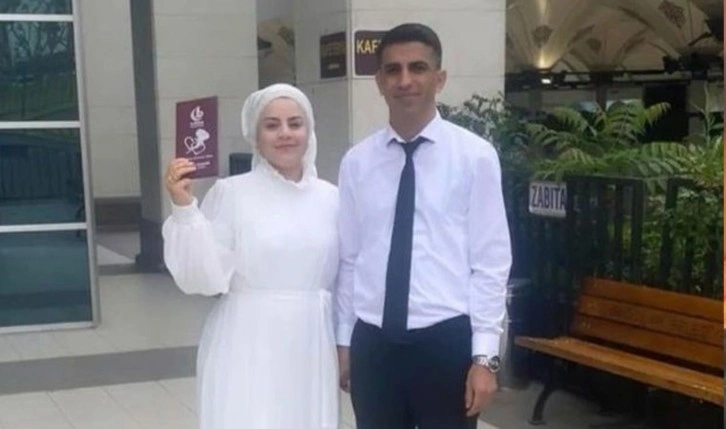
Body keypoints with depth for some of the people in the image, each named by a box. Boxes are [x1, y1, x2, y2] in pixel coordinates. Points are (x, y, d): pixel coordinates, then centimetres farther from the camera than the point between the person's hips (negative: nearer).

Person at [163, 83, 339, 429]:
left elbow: (345, 279, 13)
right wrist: (184, 208, -20)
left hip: (311, 349, 4)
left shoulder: (330, 197, 6)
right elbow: (204, 278, -11)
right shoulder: (231, 193, -6)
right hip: (249, 350, -4)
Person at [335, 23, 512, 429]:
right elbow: (348, 258, 8)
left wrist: (485, 354, -9)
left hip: (446, 342, -3)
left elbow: (492, 262, -6)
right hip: (373, 343, 3)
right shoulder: (357, 162, 3)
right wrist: (343, 340, 10)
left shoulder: (475, 156, -6)